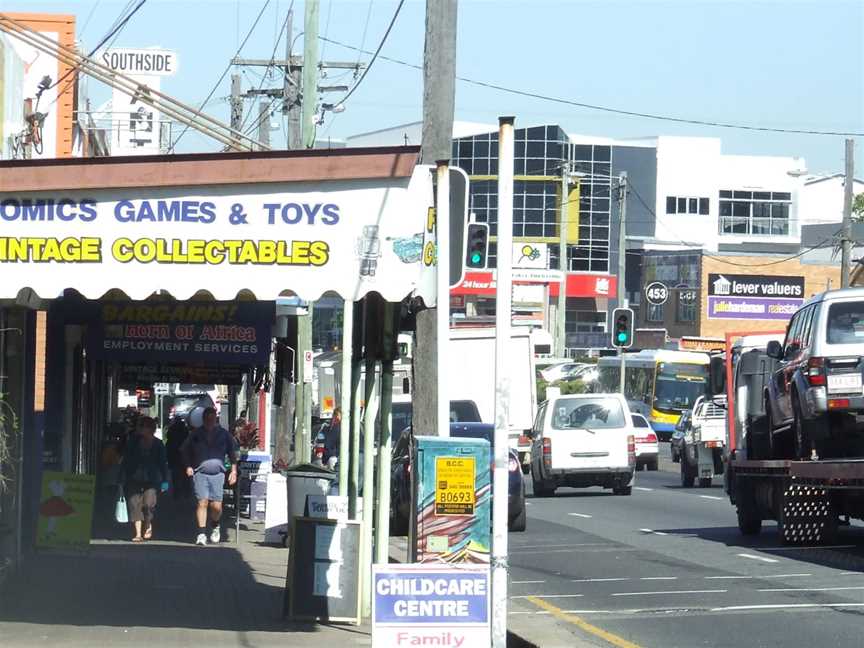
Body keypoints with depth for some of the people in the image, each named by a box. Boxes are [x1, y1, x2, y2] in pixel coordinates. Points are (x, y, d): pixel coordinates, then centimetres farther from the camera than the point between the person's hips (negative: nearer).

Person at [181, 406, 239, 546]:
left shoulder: (224, 434, 9)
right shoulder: (196, 434, 8)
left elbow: (232, 453, 16)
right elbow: (186, 451, 19)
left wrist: (234, 471, 8)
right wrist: (188, 466, 6)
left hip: (218, 473, 1)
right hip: (200, 473, -1)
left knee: (216, 506, -3)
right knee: (202, 503, -11)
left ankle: (215, 527, 26)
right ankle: (201, 533, -7)